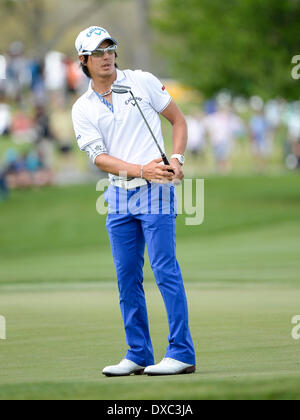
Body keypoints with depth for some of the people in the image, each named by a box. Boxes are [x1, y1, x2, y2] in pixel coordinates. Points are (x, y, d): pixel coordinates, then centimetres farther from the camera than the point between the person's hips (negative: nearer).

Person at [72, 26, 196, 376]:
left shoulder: (142, 82, 2)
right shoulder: (83, 109, 6)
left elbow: (178, 120, 8)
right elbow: (99, 158, -3)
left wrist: (177, 159, -8)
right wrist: (141, 170, -18)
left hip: (156, 190, -4)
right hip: (118, 194, 4)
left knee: (165, 270, -9)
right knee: (127, 277, 6)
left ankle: (182, 354, -9)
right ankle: (138, 356, 14)